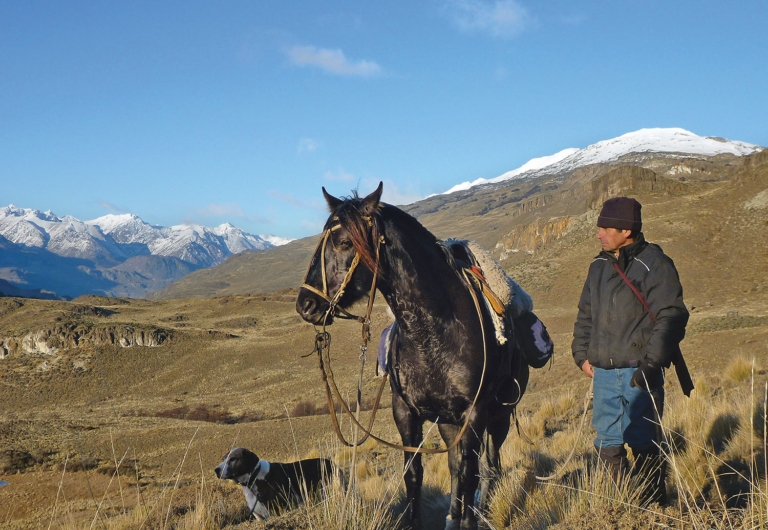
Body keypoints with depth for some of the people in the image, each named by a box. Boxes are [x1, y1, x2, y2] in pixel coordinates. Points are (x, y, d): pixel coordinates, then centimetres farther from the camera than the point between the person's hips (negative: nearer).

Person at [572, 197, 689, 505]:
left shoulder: (654, 265, -9)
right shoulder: (599, 267, 12)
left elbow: (672, 317, -14)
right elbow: (585, 316, 21)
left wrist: (651, 363, -19)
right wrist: (582, 354, 11)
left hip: (639, 373, -7)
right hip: (603, 372, 7)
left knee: (644, 444, -1)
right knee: (607, 445, 11)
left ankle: (653, 506, 12)